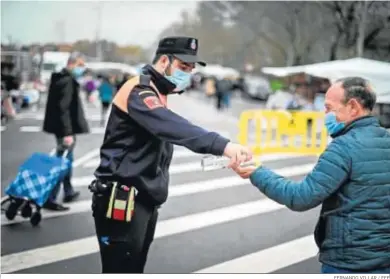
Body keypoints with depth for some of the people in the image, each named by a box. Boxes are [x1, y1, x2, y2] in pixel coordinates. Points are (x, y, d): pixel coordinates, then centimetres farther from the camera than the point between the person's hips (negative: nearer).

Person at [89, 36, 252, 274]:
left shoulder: (157, 94, 17)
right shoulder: (138, 92, -17)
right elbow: (174, 128, -35)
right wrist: (223, 146, -46)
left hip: (145, 201, 10)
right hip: (122, 203, -10)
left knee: (133, 271, 16)